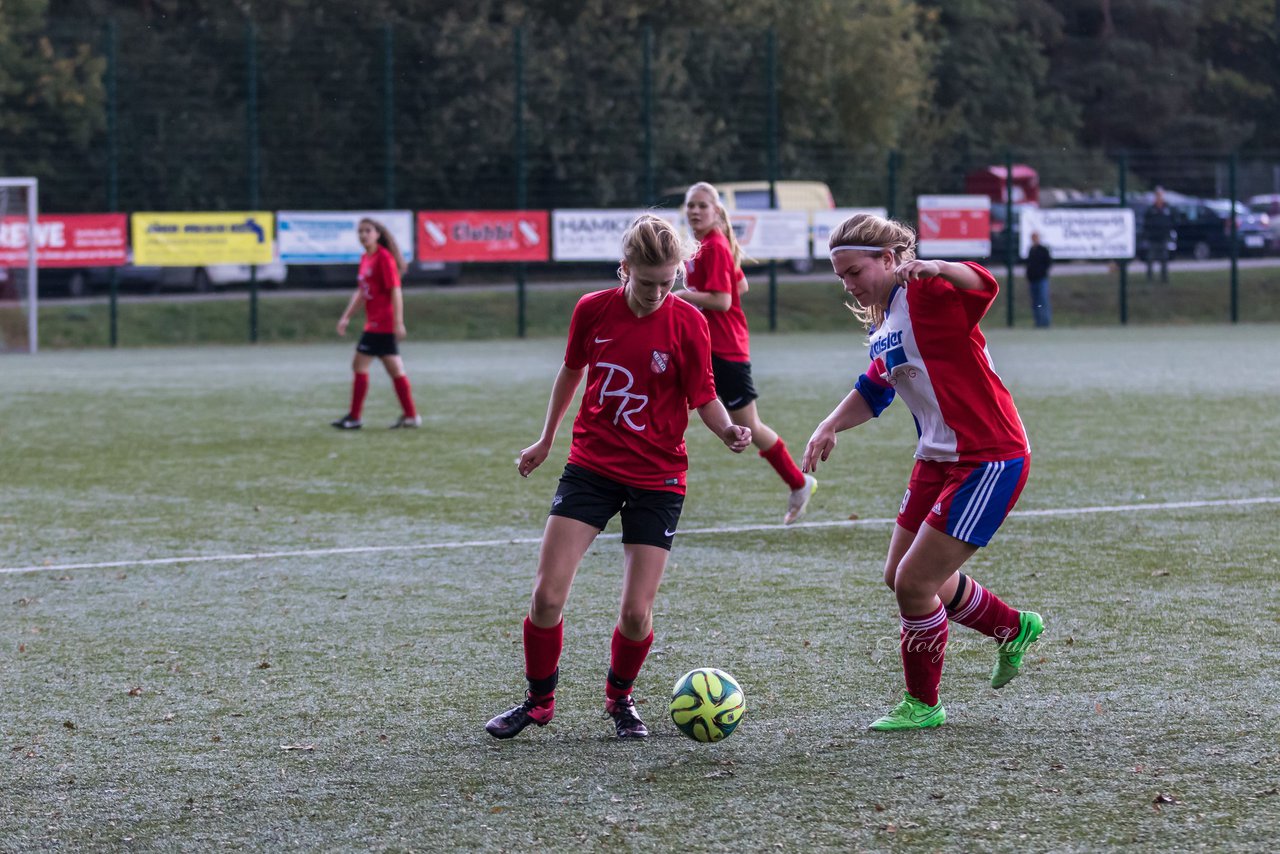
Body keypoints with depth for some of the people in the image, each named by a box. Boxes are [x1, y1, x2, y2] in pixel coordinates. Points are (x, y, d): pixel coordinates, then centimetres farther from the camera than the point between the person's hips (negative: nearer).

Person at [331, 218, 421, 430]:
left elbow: (395, 291, -17)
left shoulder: (384, 258, -13)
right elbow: (361, 292, 22)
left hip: (381, 324, -9)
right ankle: (411, 415, 12)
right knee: (394, 369, 9)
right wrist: (346, 317, 19)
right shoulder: (365, 259, 14)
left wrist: (398, 322, -21)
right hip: (374, 323, 9)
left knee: (360, 365, -6)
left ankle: (354, 417, -1)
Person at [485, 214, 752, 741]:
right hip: (591, 465, 2)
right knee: (547, 594, -8)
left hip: (657, 479, -2)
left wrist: (728, 431, -27)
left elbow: (704, 398, -6)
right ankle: (539, 701, 14)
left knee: (636, 612, -7)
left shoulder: (687, 324, -10)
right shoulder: (593, 310, -4)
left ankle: (619, 698, 23)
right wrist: (546, 440, 23)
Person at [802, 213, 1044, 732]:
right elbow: (873, 389, 28)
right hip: (939, 459, 10)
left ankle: (922, 705, 12)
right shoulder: (883, 324, 12)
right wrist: (829, 427, 15)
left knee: (914, 582, -8)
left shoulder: (928, 295, -16)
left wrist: (933, 269, -53)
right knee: (901, 577, 16)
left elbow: (983, 285, -36)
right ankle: (1013, 629, 36)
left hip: (990, 461, -10)